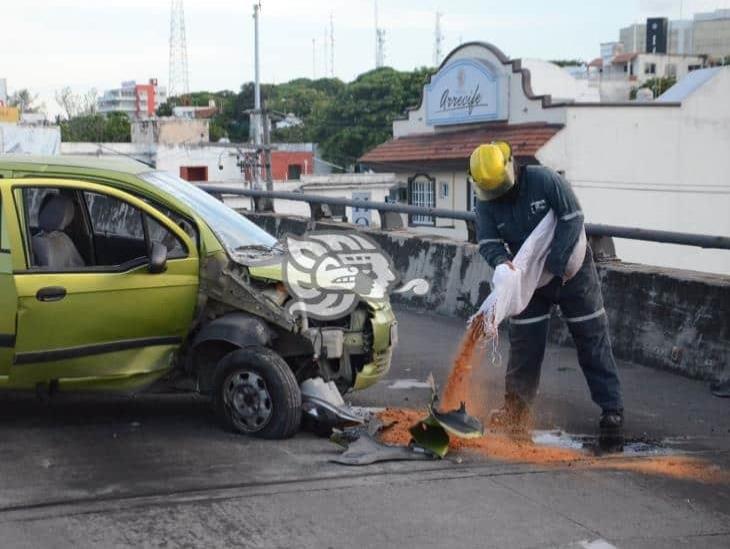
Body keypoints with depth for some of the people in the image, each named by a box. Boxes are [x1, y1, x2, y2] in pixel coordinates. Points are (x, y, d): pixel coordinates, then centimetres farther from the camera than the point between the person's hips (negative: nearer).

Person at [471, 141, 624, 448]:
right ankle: (515, 413, 15)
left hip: (570, 271, -4)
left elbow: (572, 219, -22)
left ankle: (612, 413, 1)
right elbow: (488, 243, -11)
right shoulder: (486, 202, -8)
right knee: (523, 345, 5)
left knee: (593, 342, -2)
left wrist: (553, 264, -26)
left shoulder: (545, 181, -21)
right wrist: (502, 261, -34)